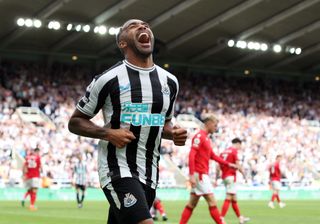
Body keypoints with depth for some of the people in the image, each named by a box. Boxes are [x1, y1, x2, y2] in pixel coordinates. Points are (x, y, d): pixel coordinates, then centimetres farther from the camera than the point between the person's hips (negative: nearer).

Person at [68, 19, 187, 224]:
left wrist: (173, 133, 1)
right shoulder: (109, 79, -6)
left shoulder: (169, 82, 10)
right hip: (118, 170, -6)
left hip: (149, 174, 6)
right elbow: (75, 122, 1)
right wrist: (108, 133, -16)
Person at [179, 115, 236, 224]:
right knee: (212, 201, -8)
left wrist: (228, 164, 23)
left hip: (203, 174, 10)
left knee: (192, 204, 9)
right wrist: (192, 175, -25)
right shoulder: (199, 136, -11)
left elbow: (212, 156, 26)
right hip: (199, 174, -10)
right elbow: (191, 155, -19)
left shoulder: (206, 138, 18)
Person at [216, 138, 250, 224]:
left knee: (234, 199, 16)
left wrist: (216, 179, 15)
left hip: (224, 176, 9)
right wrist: (243, 173, -1)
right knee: (229, 198, -10)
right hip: (230, 176, -9)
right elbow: (237, 165, -14)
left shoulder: (224, 151, 16)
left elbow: (218, 167, 14)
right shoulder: (234, 151, -7)